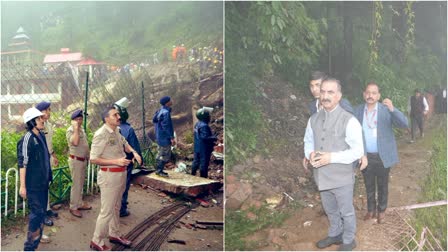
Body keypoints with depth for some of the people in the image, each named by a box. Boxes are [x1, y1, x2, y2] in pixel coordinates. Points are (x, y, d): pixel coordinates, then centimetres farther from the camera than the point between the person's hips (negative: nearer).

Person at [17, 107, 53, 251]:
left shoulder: (41, 136, 6)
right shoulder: (27, 139, -19)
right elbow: (22, 163, -20)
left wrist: (48, 177, 22)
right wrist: (22, 186, -20)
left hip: (43, 181, 8)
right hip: (33, 184, -8)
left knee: (42, 211, 18)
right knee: (37, 212, -4)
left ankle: (38, 236, 35)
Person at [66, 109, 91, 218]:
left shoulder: (82, 129, 12)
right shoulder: (70, 130, -14)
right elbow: (75, 142, -32)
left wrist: (88, 156, 19)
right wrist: (76, 128, -26)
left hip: (83, 159, 8)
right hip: (75, 160, -8)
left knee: (81, 183, 16)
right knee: (76, 184, -5)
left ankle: (79, 203, 26)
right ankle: (73, 207, 4)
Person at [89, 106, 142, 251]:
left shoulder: (116, 132, 6)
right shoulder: (101, 134, -19)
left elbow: (125, 144, 25)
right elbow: (93, 159, -20)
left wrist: (134, 152, 4)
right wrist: (116, 161, -24)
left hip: (121, 174, 9)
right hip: (109, 176, -8)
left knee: (115, 208, 21)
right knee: (107, 211, -1)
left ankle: (114, 235, 37)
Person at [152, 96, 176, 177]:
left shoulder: (160, 111, 9)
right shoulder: (166, 113, -20)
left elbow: (154, 121, 17)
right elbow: (166, 127, -23)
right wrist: (171, 137, -20)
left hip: (160, 137, 10)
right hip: (165, 137, -10)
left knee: (161, 154, 17)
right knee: (165, 155, -1)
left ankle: (159, 170, 25)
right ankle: (159, 171, 5)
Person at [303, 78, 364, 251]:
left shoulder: (349, 121, -18)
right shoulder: (313, 119, 0)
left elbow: (357, 151, -17)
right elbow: (308, 141, 12)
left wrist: (331, 157, -25)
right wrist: (310, 154, -10)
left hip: (341, 177, -5)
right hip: (322, 176, 5)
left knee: (346, 212, 16)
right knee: (330, 210, 25)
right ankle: (335, 234, 49)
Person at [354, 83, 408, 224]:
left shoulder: (386, 110, -10)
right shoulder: (358, 111, -3)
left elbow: (404, 124, -21)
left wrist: (392, 109, -36)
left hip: (382, 156, -2)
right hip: (365, 157, 2)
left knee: (382, 186, 14)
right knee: (369, 186, 17)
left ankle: (381, 211, 32)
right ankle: (371, 210, 34)